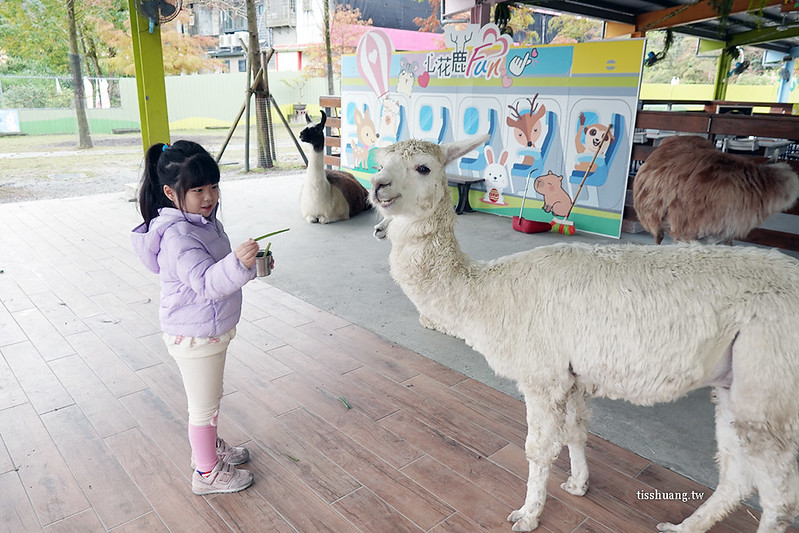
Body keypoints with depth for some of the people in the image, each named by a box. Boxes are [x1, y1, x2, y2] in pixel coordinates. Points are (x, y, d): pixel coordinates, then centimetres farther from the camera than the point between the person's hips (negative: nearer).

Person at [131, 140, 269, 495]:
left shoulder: (204, 220, 4)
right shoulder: (177, 236, -28)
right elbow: (207, 282, -39)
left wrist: (250, 261, 6)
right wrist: (238, 263, -56)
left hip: (212, 329, 9)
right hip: (195, 336, -9)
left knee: (208, 399, 27)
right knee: (205, 405, 9)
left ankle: (209, 446, 48)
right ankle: (207, 472, 28)